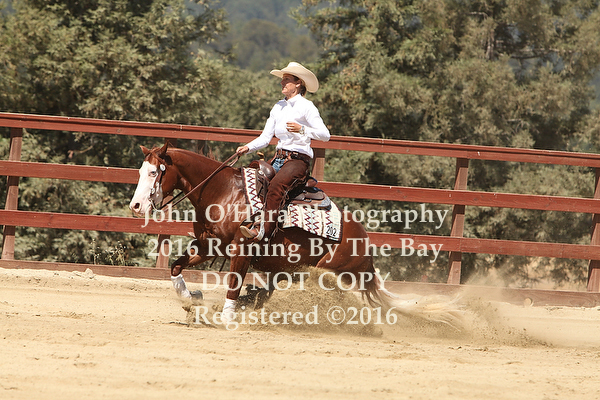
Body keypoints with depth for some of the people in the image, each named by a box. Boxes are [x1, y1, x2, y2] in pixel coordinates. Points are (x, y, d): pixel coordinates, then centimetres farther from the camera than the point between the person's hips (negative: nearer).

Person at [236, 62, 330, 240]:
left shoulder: (306, 106, -4)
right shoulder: (278, 107, 16)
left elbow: (325, 135, -11)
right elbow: (265, 137, 14)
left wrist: (302, 129, -25)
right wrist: (248, 147, -4)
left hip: (298, 159, -8)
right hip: (279, 158, 8)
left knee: (276, 185, -34)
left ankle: (263, 230, -39)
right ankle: (255, 222, -19)